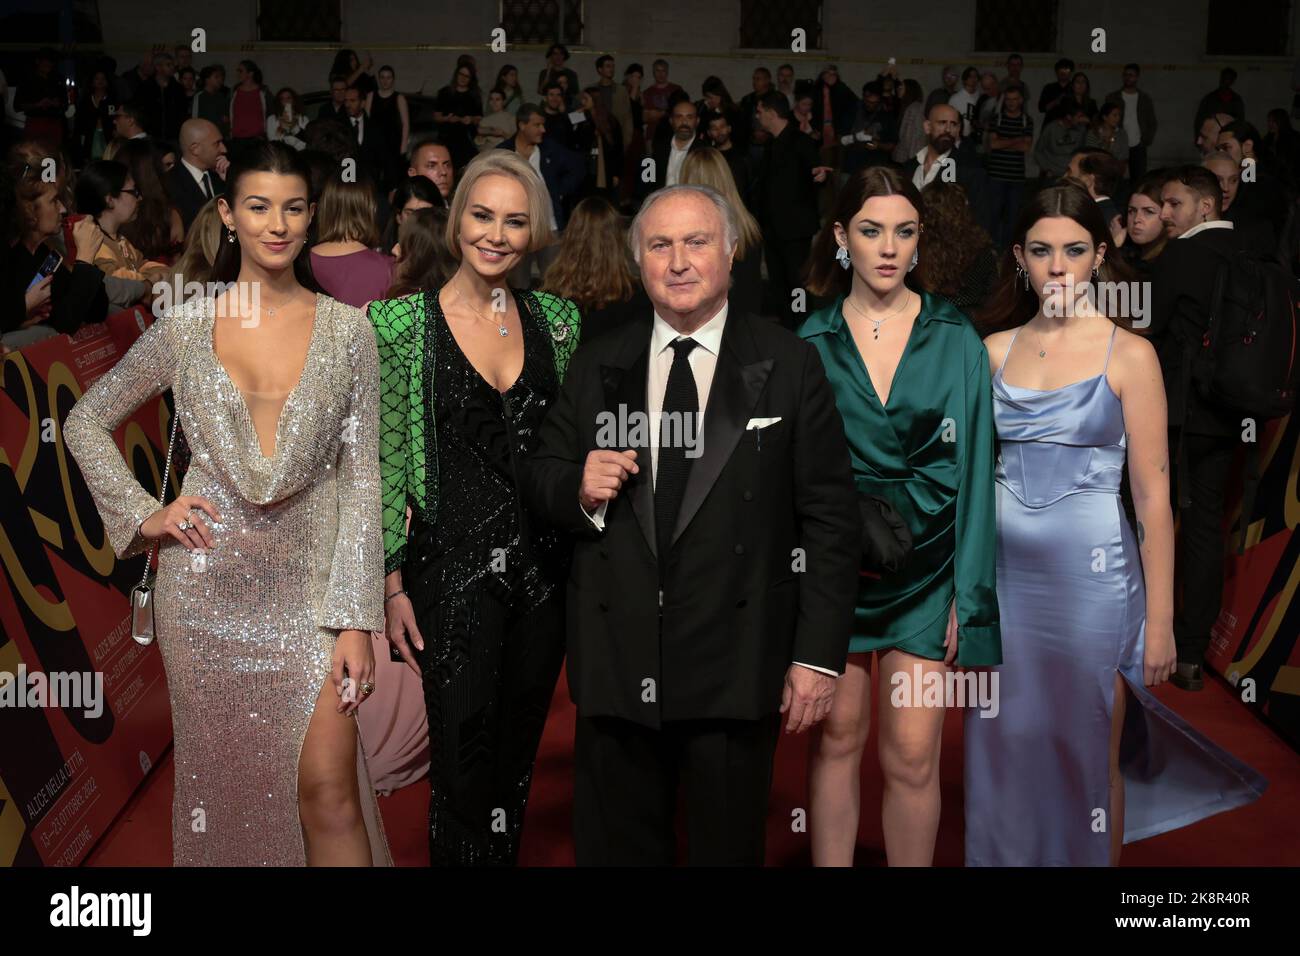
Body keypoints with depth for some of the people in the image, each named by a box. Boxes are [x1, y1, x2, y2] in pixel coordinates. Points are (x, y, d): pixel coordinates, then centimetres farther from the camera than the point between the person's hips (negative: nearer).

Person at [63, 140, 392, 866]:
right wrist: (143, 512, 0)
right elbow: (86, 421, 14)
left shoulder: (347, 330, 0)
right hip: (208, 584, 1)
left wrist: (358, 619, -9)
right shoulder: (186, 327, 2)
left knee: (328, 786, -8)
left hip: (308, 581, -1)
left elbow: (362, 477, -4)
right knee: (228, 784, 11)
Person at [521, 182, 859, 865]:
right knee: (613, 847, 13)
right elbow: (540, 481, 13)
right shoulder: (597, 365, 9)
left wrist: (819, 653, -8)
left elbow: (828, 517, -3)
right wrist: (579, 489, -11)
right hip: (616, 656, 2)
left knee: (729, 847, 12)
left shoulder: (788, 365, 0)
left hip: (738, 663, -2)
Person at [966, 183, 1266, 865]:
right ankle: (1009, 856, 32)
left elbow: (1153, 494, -6)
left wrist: (1160, 618, -8)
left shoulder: (1129, 354, -5)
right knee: (1008, 748, 11)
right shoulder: (995, 350, 4)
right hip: (1004, 571, 3)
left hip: (1091, 577, -3)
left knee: (1089, 756, 8)